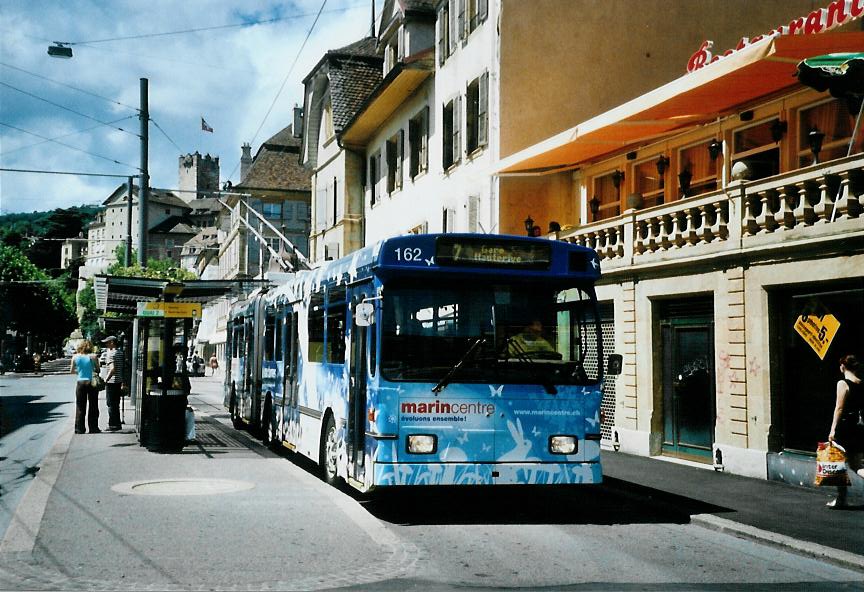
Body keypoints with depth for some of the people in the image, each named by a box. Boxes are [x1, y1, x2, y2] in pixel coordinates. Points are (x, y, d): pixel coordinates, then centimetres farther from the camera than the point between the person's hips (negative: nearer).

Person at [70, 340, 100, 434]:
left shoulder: (75, 357, -2)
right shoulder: (92, 357, -8)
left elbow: (71, 371, 7)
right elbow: (98, 370, -3)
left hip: (80, 383, 2)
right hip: (91, 382, -2)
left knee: (80, 407, 9)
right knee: (93, 407, 7)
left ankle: (79, 429, 10)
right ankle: (93, 428, 9)